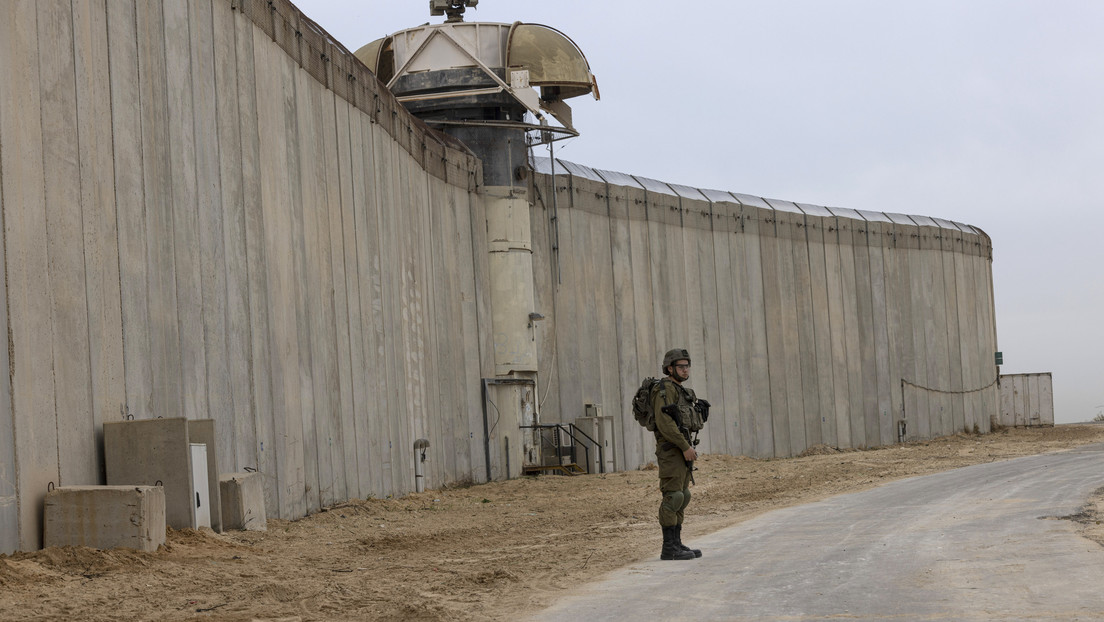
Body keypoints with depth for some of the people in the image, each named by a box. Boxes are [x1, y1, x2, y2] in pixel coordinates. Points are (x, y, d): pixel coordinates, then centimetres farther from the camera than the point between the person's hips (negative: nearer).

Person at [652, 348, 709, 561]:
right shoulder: (665, 389, -12)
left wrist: (688, 447, 18)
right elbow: (664, 422, -21)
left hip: (682, 450, 10)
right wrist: (685, 447, -21)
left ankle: (677, 544, 13)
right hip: (671, 450, -10)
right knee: (673, 497, -11)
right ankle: (669, 548, -10)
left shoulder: (682, 391, 19)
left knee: (682, 497, 10)